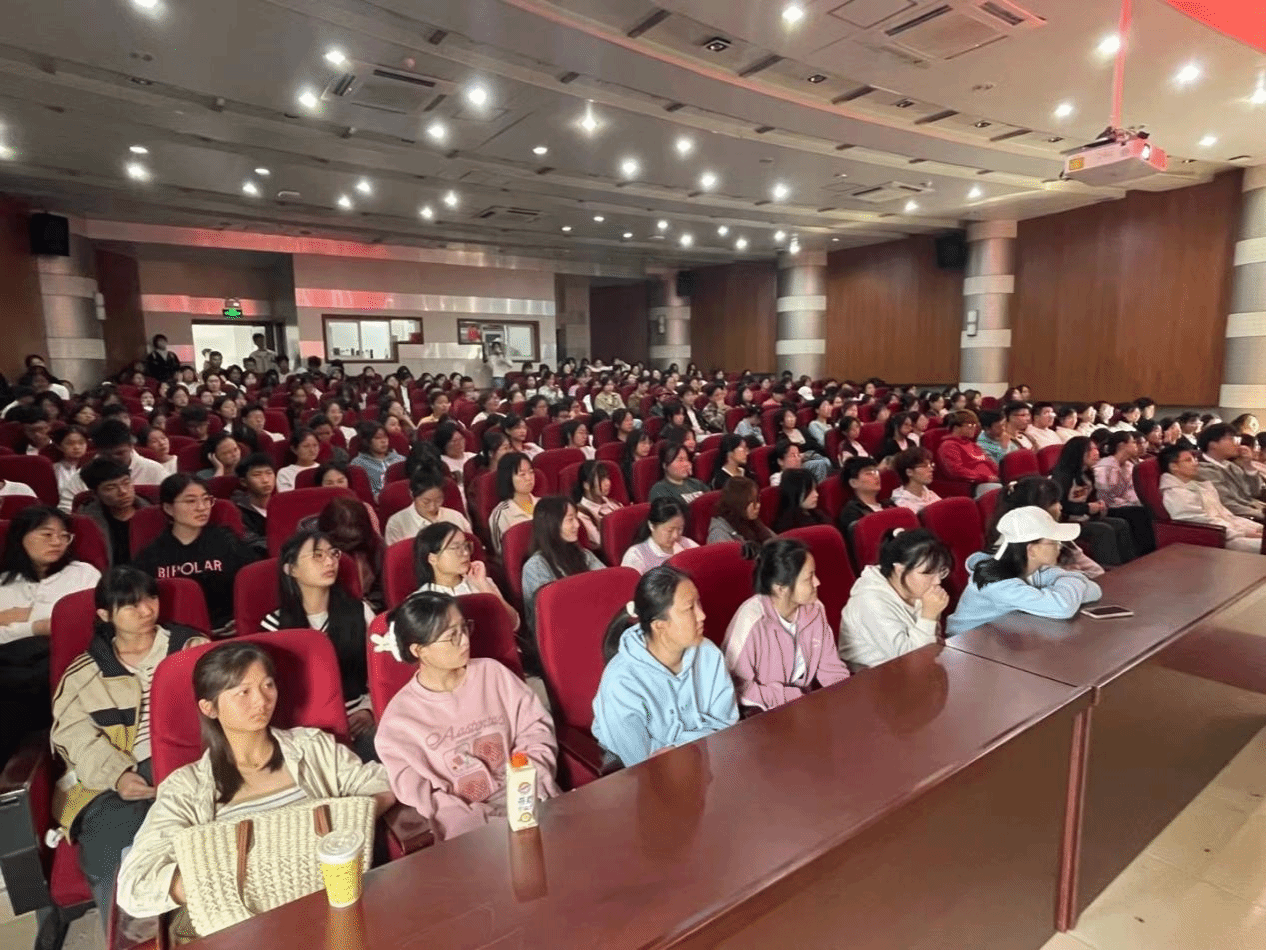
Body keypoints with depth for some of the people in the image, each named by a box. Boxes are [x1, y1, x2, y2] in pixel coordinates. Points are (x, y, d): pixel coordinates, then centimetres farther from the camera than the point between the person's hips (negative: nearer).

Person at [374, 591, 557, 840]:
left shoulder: (492, 673, 5)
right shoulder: (399, 719, -2)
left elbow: (535, 727, 7)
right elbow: (418, 794, -6)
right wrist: (488, 823, -16)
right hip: (468, 821, -3)